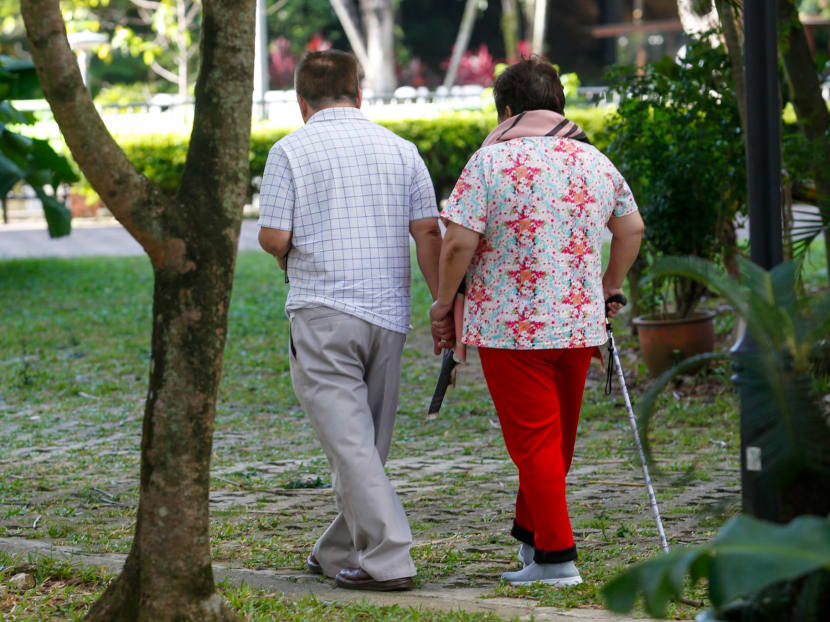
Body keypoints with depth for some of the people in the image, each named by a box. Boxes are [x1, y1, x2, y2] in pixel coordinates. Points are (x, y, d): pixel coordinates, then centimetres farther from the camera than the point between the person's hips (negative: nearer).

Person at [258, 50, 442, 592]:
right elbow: (428, 231, 3)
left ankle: (387, 559, -14)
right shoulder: (399, 149, 9)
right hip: (389, 313, 5)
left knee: (350, 441, -6)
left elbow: (273, 237, -6)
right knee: (368, 441, 14)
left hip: (324, 311, -5)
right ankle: (339, 553, 24)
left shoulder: (291, 150, -2)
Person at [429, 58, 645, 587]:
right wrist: (609, 288, 32)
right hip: (579, 323, 5)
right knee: (558, 439, 17)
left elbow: (459, 244, -14)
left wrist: (443, 304, -1)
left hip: (510, 326, -5)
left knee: (533, 442, 0)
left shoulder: (491, 161, -9)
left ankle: (557, 557, -1)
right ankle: (532, 539, 29)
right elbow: (632, 230, 19)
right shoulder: (596, 162, 8)